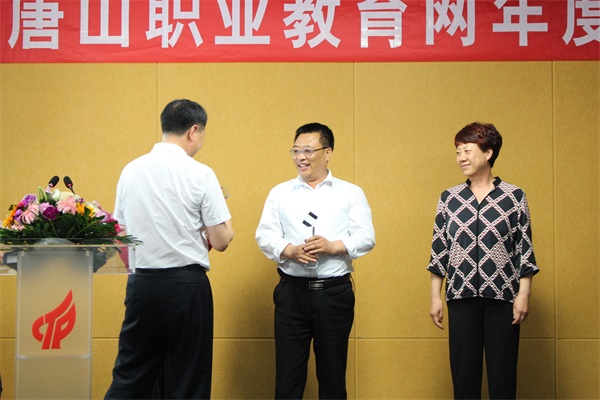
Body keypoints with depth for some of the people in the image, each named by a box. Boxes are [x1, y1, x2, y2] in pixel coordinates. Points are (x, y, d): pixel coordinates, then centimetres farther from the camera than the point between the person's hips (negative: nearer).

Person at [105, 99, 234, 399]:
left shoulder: (131, 170, 4)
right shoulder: (200, 174, -9)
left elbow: (122, 232, 11)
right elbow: (220, 241, -8)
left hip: (140, 282, 4)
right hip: (186, 284, -4)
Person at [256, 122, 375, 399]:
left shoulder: (351, 193, 8)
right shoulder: (280, 193, 11)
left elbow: (366, 237, 0)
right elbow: (264, 235, 4)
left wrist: (333, 246, -16)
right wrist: (290, 250, -15)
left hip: (335, 292, 0)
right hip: (292, 291, 1)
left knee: (333, 376, 6)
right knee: (288, 376, 1)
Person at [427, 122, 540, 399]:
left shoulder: (514, 196, 1)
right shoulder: (450, 198, 7)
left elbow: (525, 248, 2)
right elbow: (439, 249, 9)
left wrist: (524, 294, -4)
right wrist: (435, 297, 6)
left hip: (502, 296, -2)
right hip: (462, 296, 2)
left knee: (502, 376, 2)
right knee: (464, 376, 4)